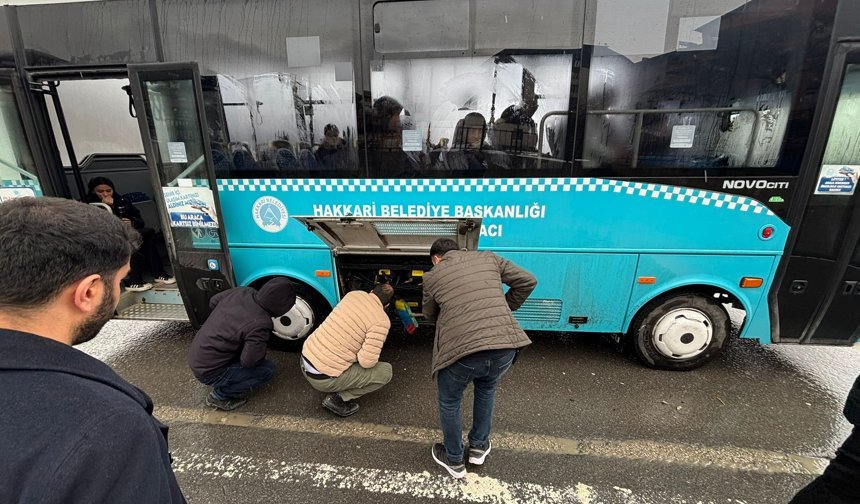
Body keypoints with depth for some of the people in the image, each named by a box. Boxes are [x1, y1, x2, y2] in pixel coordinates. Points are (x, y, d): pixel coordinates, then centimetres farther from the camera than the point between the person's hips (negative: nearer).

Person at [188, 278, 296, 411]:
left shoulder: (242, 291, -10)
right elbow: (249, 361, -23)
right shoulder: (260, 325, -30)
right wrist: (262, 354, -2)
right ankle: (219, 396, 4)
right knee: (268, 369, -3)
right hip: (209, 372, -8)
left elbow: (213, 302, 8)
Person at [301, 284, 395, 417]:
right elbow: (367, 362, -19)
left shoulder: (354, 294, 4)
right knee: (386, 371, 3)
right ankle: (337, 399, 2)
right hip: (323, 378, -7)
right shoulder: (381, 320, -15)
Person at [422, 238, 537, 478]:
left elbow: (429, 314, 25)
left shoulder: (432, 276, 10)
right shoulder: (488, 258, 16)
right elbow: (527, 281, 16)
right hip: (506, 347, 4)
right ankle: (478, 447, 50)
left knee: (449, 403, 26)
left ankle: (454, 461, 45)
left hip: (462, 352, -3)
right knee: (486, 389, 35)